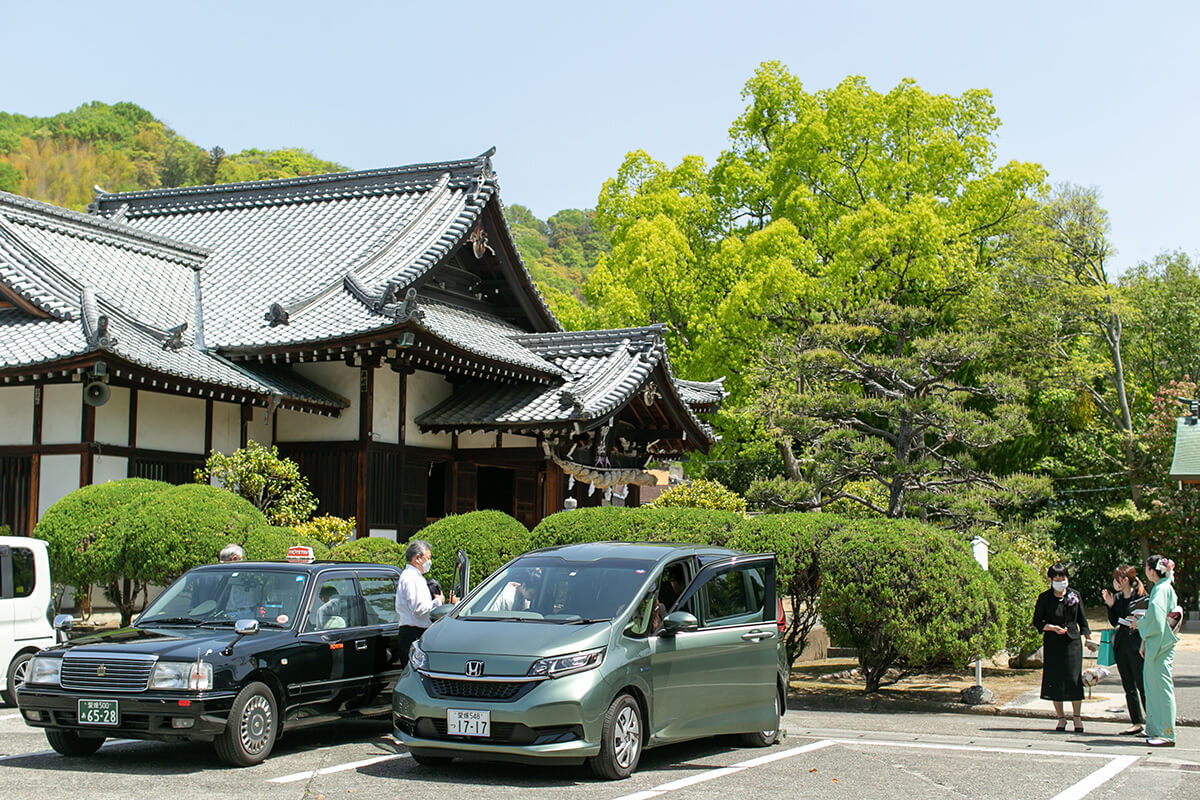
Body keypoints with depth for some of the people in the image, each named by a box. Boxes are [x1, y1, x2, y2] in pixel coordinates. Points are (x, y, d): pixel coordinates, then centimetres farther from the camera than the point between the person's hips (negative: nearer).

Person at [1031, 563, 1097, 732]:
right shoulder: (1044, 598, 0)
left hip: (1072, 642, 1)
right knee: (1054, 680, 0)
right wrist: (1053, 628, -13)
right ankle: (1061, 718, 13)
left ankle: (1077, 717, 9)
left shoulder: (1075, 596, 6)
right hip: (1052, 644, -1)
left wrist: (1088, 638, 8)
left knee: (1074, 679, -5)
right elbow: (1037, 622, 1)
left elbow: (1082, 620, 14)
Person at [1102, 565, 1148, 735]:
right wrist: (1110, 605, 2)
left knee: (1142, 686, -7)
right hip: (1121, 644, 7)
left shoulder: (1140, 597, -9)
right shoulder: (1117, 598, 11)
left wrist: (1143, 645, -14)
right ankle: (1137, 724, 15)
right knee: (1129, 687, 9)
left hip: (1136, 644, -7)